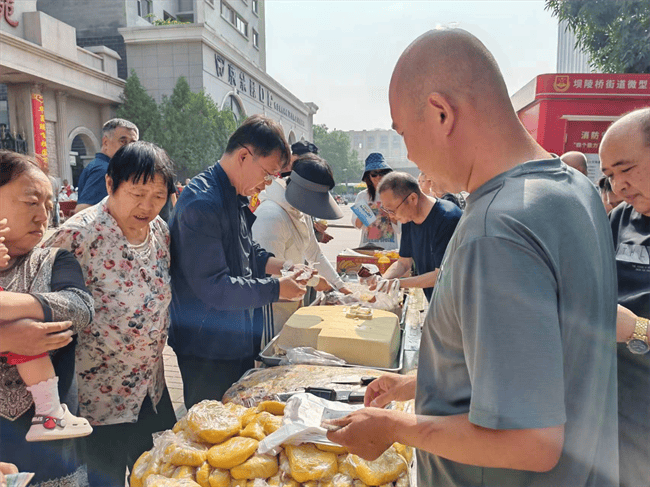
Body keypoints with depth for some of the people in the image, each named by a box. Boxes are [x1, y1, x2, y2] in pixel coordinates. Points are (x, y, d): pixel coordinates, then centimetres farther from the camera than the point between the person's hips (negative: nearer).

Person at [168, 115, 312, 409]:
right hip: (208, 354, -9)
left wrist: (275, 265, 2)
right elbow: (213, 287, -27)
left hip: (239, 342, 9)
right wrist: (276, 289, -20)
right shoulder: (201, 203, -24)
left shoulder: (237, 197, 8)